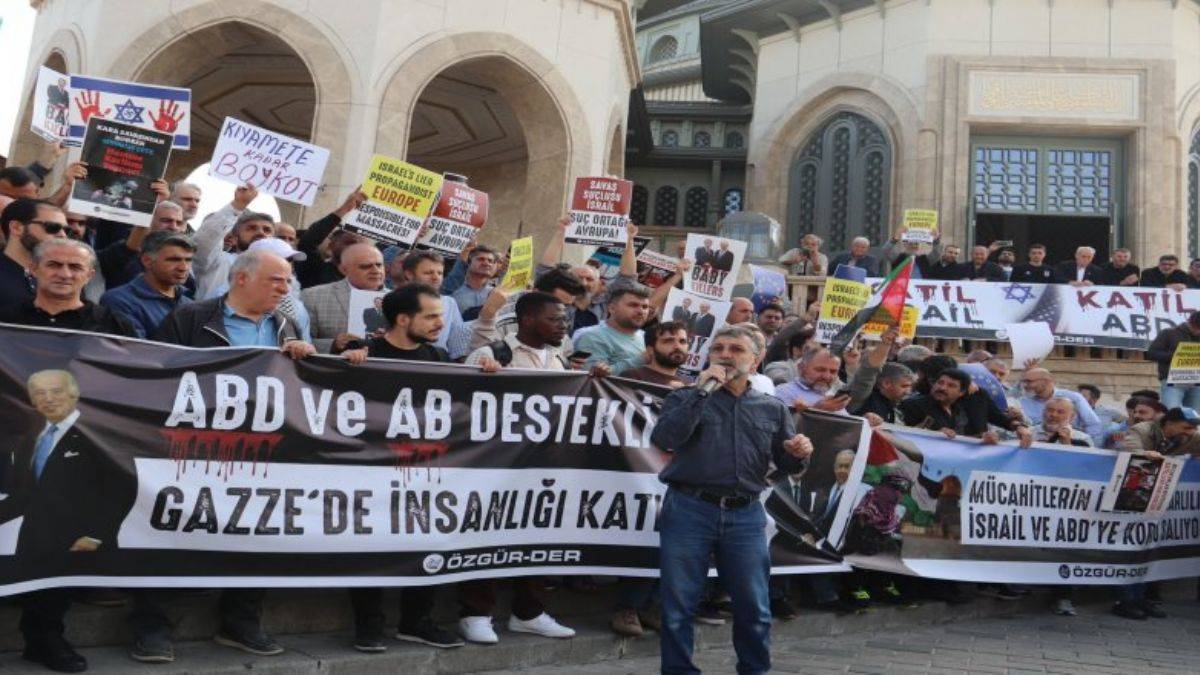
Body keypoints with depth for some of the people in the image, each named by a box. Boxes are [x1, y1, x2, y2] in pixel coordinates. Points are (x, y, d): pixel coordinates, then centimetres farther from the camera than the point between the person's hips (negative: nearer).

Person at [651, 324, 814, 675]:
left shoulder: (773, 409, 13)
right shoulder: (685, 398, 7)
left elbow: (788, 466, 15)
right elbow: (664, 438, -13)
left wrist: (799, 454, -9)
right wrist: (702, 391, -13)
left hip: (746, 516, 2)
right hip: (689, 510, -1)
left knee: (754, 606, 7)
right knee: (678, 605, 4)